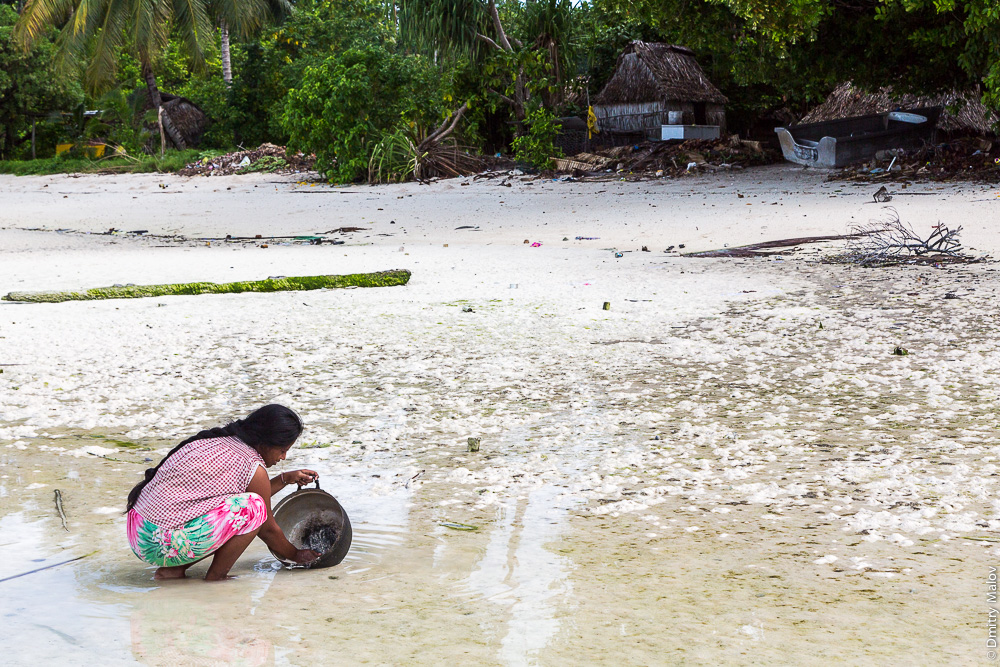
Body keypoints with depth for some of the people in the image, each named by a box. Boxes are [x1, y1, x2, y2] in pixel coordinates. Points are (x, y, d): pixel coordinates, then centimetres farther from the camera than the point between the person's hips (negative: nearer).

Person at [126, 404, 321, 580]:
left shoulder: (216, 440, 14)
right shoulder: (253, 467, -10)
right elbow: (268, 528, 4)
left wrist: (285, 479, 32)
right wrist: (295, 555, 21)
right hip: (164, 544, -9)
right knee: (253, 507, -10)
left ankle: (174, 569, 12)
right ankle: (216, 576, 0)